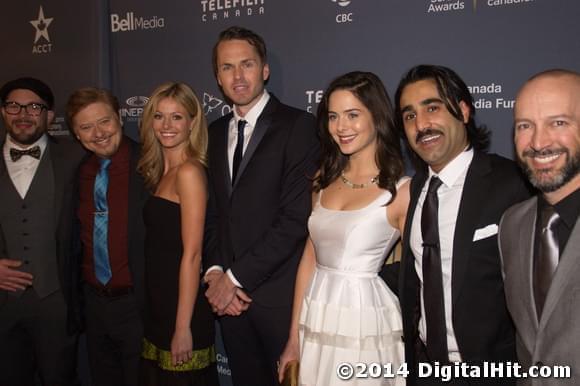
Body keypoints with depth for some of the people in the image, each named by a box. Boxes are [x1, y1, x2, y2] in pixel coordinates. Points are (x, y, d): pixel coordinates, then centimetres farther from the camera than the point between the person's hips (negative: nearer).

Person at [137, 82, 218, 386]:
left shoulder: (189, 171, -15)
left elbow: (192, 254, -18)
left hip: (183, 308, -8)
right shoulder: (159, 172, 11)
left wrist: (183, 327, -18)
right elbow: (160, 245, 9)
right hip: (158, 306, 8)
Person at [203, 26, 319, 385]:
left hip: (281, 295, -5)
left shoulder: (298, 126, -10)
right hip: (229, 295, 6)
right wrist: (216, 271, -3)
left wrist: (237, 277, -13)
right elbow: (213, 212, 12)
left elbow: (297, 217, -16)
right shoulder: (215, 133, 11)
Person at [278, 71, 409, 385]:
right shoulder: (325, 179, 5)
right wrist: (294, 340, 8)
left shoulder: (403, 190, -11)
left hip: (366, 327, -5)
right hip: (316, 325, 5)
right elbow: (309, 258, 7)